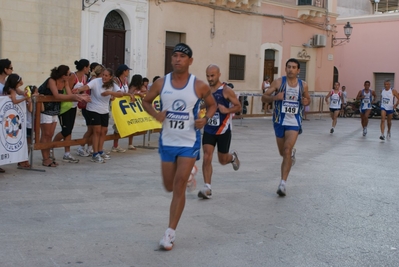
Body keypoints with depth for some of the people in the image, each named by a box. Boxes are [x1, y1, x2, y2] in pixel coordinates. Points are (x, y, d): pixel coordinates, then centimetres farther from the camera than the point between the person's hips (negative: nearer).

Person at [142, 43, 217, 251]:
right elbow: (146, 101, 11)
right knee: (170, 187, 14)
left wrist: (205, 119, -13)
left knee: (179, 186, -9)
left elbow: (212, 105, 7)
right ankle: (187, 176, 52)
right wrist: (156, 115, -10)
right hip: (167, 141, 3)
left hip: (189, 142, -3)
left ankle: (170, 232, 0)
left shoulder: (199, 86, -9)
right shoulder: (161, 83, -4)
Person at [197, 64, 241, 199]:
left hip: (223, 130, -3)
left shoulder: (226, 90, -12)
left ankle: (233, 157, 46)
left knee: (223, 160, 9)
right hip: (209, 129, 3)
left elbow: (238, 106, -7)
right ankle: (207, 188, -6)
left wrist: (227, 110, -25)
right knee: (207, 158, -10)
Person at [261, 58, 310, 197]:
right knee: (283, 152, 15)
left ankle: (282, 184, -15)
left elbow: (308, 99, 17)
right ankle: (292, 152, 54)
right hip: (280, 121, 1)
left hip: (294, 122, -1)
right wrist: (274, 97, -25)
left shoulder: (303, 85, 0)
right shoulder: (278, 82, -6)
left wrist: (306, 102, -7)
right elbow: (264, 97, -5)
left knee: (287, 150, -17)